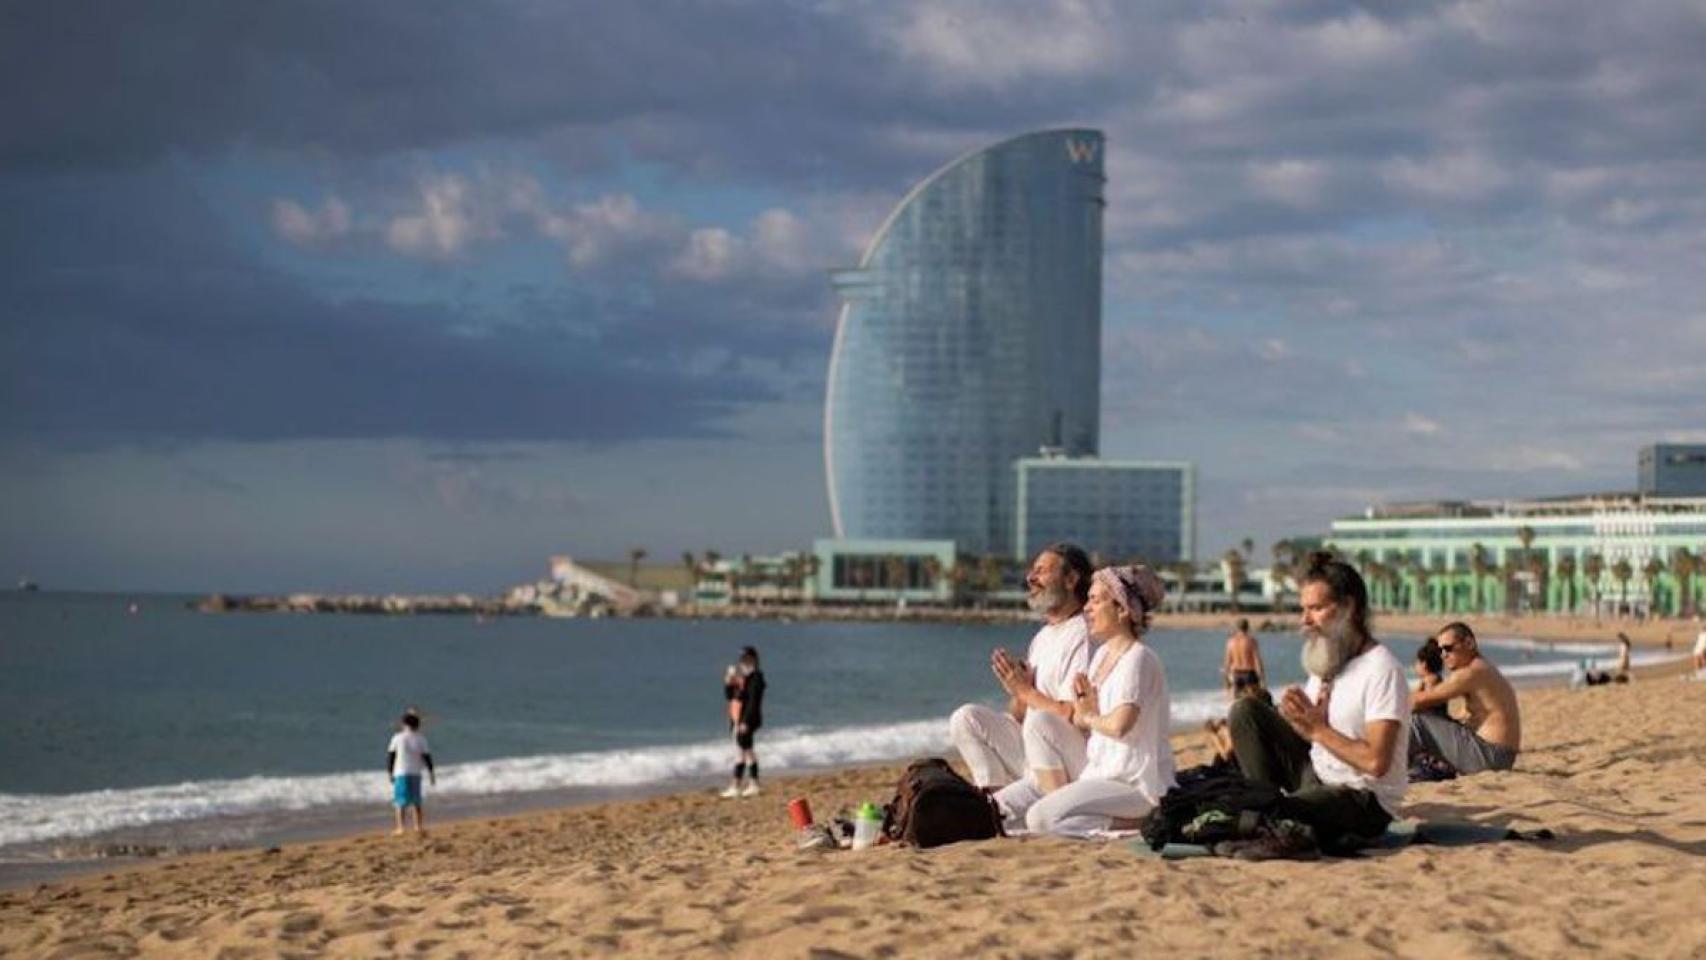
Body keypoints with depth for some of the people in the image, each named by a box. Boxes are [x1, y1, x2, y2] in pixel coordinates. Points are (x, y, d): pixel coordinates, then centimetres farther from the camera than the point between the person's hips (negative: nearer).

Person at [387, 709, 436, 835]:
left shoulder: (397, 738, -4)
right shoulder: (420, 739, -2)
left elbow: (390, 755, 0)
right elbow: (427, 757, 0)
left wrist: (389, 772, 11)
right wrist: (431, 773, 9)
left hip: (400, 774, -2)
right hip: (415, 774, 2)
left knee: (400, 801, -1)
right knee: (416, 801, 14)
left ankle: (400, 828, -9)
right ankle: (419, 826, 18)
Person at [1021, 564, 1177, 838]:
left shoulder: (1138, 659, -16)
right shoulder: (1102, 654, 14)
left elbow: (1119, 725, -31)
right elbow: (1079, 720, 14)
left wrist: (1090, 717, -9)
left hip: (1134, 785, -9)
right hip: (1101, 774, 9)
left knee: (1040, 818, -26)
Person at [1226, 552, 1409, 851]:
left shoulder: (1382, 669, -17)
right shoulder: (1325, 661, 10)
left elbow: (1376, 762, -25)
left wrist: (1317, 729, -19)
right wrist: (1296, 716, -11)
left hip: (1365, 802, -9)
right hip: (1315, 778, 9)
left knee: (1282, 815, -35)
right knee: (1245, 710, -2)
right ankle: (1265, 806, -8)